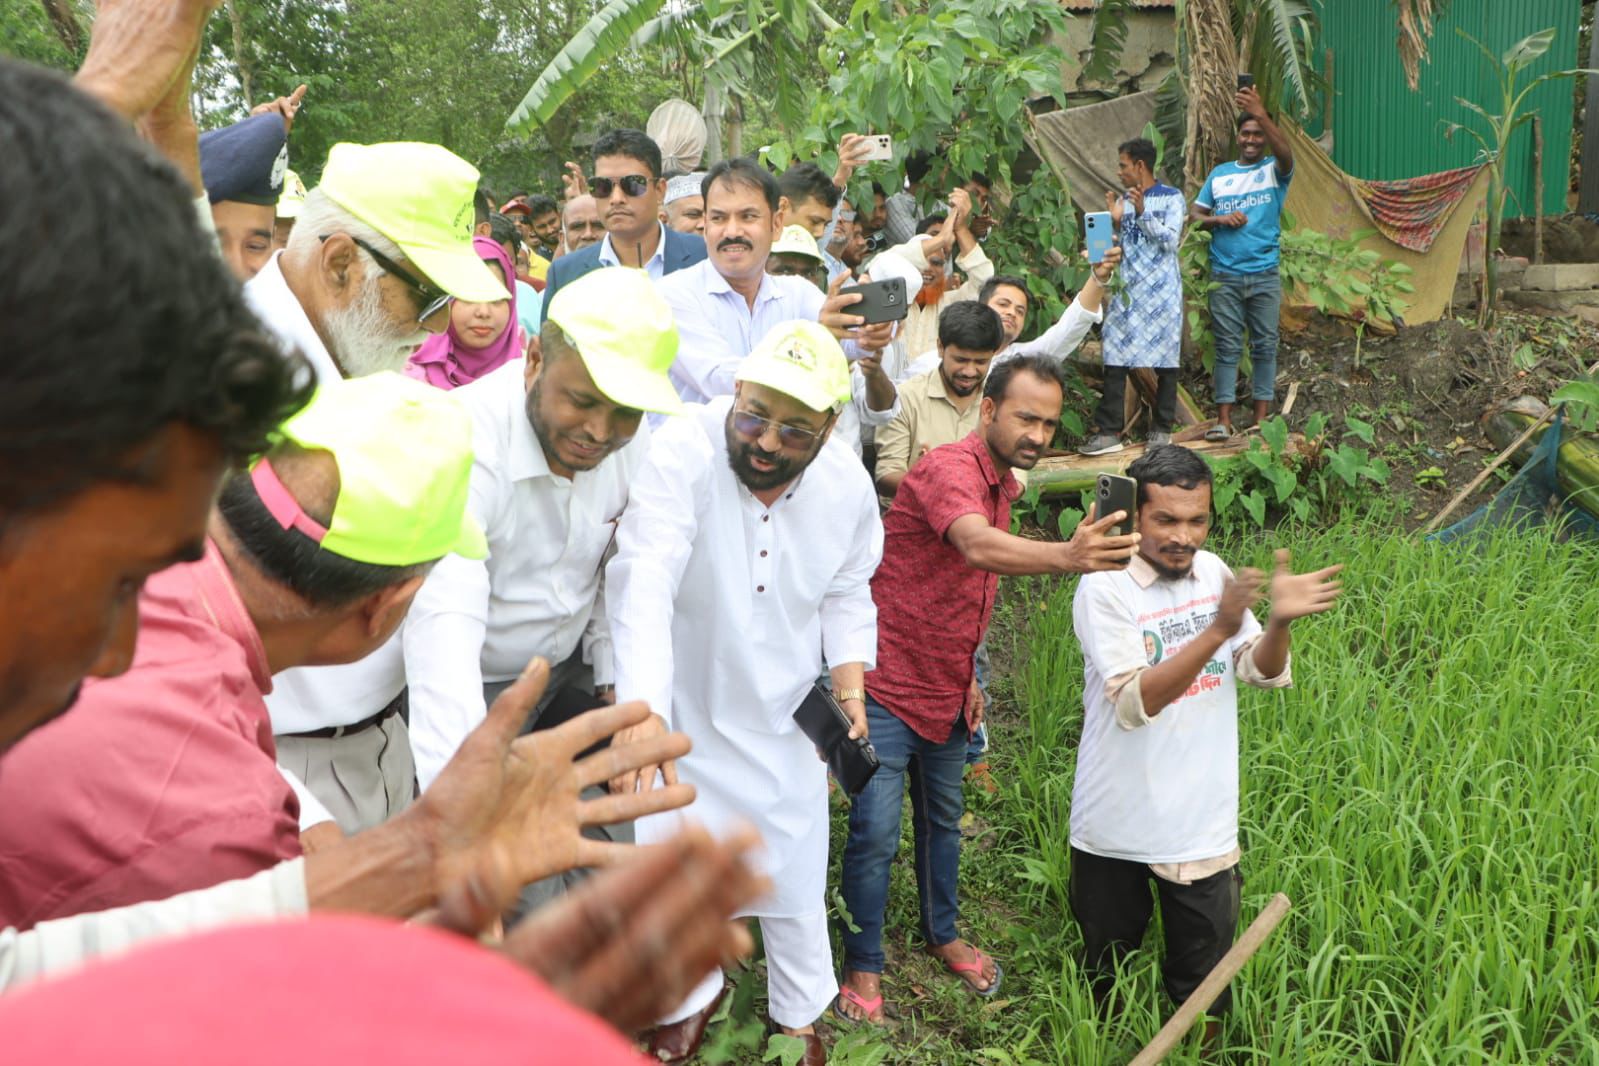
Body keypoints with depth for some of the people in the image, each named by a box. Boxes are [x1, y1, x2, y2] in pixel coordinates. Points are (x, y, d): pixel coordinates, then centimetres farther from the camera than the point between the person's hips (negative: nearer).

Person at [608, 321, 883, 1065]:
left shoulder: (849, 488, -10)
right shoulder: (683, 453, -27)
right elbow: (645, 586, -39)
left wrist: (850, 680, -8)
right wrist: (644, 712, -51)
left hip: (781, 724, 3)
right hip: (684, 712, -2)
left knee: (793, 881, 16)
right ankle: (693, 997, 44)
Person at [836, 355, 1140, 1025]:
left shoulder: (1004, 483, 5)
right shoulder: (949, 469, -24)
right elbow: (978, 548, -46)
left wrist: (967, 676, 14)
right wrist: (1066, 557, -63)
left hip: (947, 691, 9)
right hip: (889, 687, -8)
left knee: (942, 820, 22)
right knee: (876, 833, -3)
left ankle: (942, 934, 42)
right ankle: (863, 965, 17)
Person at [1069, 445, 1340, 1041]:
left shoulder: (1212, 571, -1)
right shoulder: (1105, 589, -18)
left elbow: (1266, 674, -1)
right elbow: (1133, 703, -29)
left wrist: (1280, 622, -23)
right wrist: (1217, 630, -38)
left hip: (1202, 827, 3)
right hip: (1116, 827, -3)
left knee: (1203, 987, 14)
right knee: (1104, 968, 19)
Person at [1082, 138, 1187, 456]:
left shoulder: (1171, 198, 1)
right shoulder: (1122, 201, 14)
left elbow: (1171, 240, -9)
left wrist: (1143, 213, -16)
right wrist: (1115, 223, -5)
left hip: (1161, 290, -4)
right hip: (1127, 291, 4)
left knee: (1165, 360, 2)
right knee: (1114, 359, -4)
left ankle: (1162, 429, 12)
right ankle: (1108, 432, -4)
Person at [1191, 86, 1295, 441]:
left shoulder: (1274, 171, 4)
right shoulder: (1219, 174, 13)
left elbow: (1286, 152, -19)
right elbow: (1194, 215, 12)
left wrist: (1261, 115, -33)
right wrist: (1220, 219, -9)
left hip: (1265, 275, -1)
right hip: (1224, 275, 1)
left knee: (1264, 345, 3)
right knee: (1227, 347, 1)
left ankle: (1261, 420, 7)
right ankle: (1223, 420, 0)